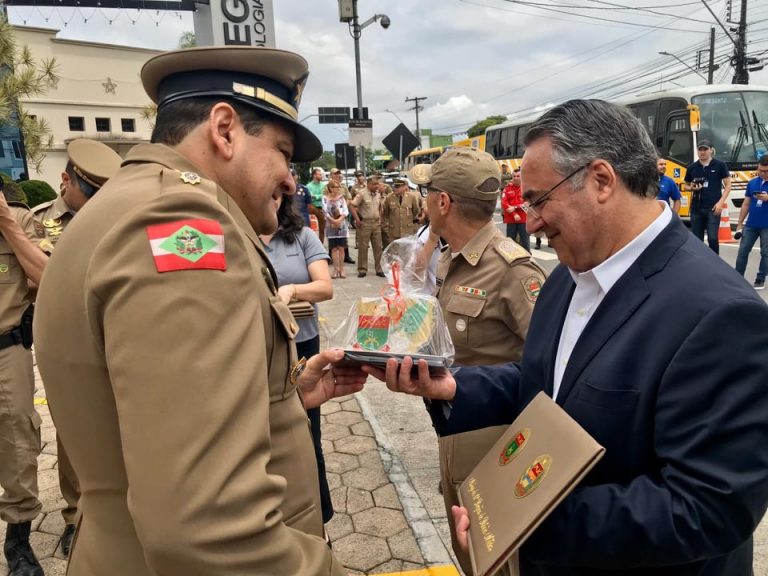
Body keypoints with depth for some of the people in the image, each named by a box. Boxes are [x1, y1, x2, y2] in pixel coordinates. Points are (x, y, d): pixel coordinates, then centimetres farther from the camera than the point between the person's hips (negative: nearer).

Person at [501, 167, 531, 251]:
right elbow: (504, 203, -5)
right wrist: (514, 214, -14)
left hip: (523, 219, -1)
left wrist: (515, 207, -18)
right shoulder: (507, 188, 4)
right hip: (511, 219, 1)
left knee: (525, 240, 3)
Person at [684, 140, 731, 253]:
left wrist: (721, 202, -10)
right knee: (696, 239, 7)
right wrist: (692, 187, -4)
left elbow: (728, 185, 2)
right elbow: (687, 185, 20)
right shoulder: (692, 168, 7)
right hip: (696, 208, 3)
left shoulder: (720, 165, 0)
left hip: (713, 208, -3)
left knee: (712, 238, -12)